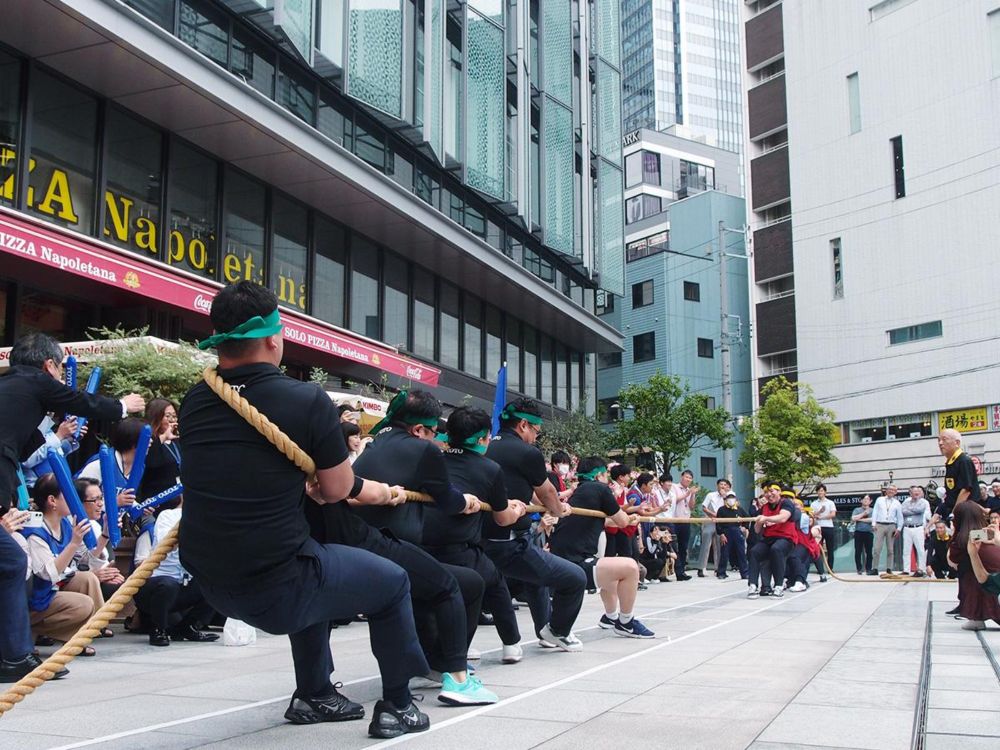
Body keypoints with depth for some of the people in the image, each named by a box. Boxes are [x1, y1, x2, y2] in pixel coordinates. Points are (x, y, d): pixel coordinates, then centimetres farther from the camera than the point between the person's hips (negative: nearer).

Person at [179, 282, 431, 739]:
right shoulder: (306, 400, -15)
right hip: (276, 592, -6)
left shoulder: (195, 402, 0)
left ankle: (314, 696, 41)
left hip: (210, 585, 6)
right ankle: (396, 706, 27)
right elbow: (337, 490, -3)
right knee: (392, 582, 19)